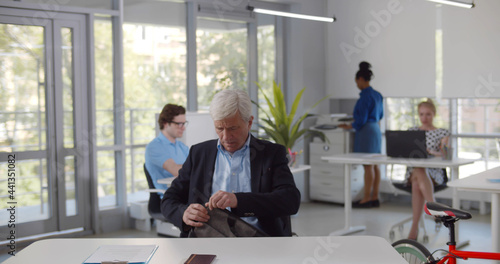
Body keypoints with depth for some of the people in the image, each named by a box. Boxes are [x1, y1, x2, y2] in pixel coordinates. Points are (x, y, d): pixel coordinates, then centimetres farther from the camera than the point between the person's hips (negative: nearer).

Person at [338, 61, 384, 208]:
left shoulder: (365, 96, -15)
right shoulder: (377, 95, 13)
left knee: (368, 166, -6)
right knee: (374, 165, 9)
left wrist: (349, 127, -3)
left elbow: (361, 120, -16)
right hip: (376, 129, 9)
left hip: (367, 131, -9)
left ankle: (366, 199, -2)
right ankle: (375, 198, 13)